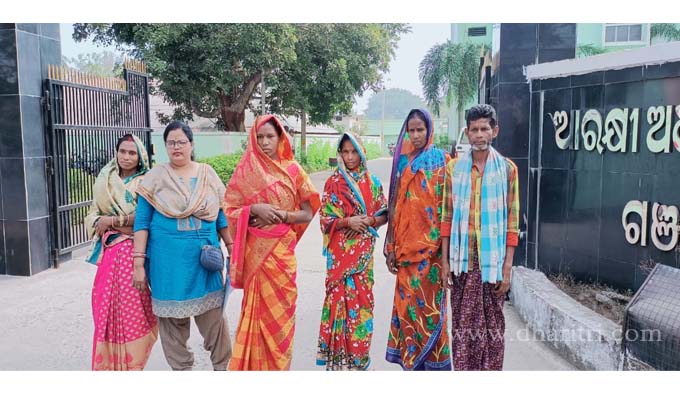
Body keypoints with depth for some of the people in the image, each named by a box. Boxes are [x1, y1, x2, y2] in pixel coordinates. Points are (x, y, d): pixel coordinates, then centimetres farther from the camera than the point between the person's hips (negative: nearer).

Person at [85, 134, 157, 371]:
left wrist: (113, 220, -12)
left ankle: (131, 361, 10)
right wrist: (101, 222, -7)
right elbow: (92, 216, 15)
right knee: (107, 305, 7)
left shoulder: (145, 182, -2)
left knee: (132, 305, -2)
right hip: (109, 251, 5)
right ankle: (108, 362, 20)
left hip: (133, 251, -5)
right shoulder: (104, 182, 15)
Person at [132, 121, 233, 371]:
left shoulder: (207, 174, 8)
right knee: (172, 315, 7)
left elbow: (221, 214, 12)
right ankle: (181, 368, 24)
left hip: (204, 256, 1)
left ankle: (222, 366, 21)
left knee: (212, 312, 3)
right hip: (168, 258, -1)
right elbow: (142, 222, 0)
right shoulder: (156, 177, 2)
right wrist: (139, 263, -5)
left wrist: (231, 248, 8)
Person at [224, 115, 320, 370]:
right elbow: (230, 210, 0)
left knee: (282, 308, 7)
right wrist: (255, 209, -17)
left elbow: (307, 213, 2)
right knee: (261, 307, 3)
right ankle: (258, 365, 19)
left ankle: (279, 365, 23)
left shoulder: (292, 169, 2)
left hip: (283, 249, 2)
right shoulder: (245, 170, 0)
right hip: (257, 251, -1)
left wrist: (282, 215, -15)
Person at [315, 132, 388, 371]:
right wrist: (348, 221, -16)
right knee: (340, 296, -2)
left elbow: (384, 215, 9)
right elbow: (326, 219, -2)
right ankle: (338, 355, 9)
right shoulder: (333, 183, 2)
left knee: (361, 297, 3)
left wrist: (370, 221, -10)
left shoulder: (372, 182, 7)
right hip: (340, 251, -2)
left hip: (363, 251, 2)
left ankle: (359, 355, 17)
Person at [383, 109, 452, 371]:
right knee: (407, 304, 8)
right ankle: (411, 360, 21)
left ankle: (435, 362, 14)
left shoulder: (441, 160, 0)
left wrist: (444, 245, -12)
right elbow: (396, 206, 11)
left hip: (431, 246, -4)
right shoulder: (402, 162, 11)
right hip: (405, 247, 4)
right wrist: (391, 248, 8)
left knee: (429, 304, 0)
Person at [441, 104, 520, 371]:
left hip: (492, 261, -1)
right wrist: (445, 261, 1)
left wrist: (507, 267, -5)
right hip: (462, 260, 1)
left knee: (492, 325, 8)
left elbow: (512, 222, -1)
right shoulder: (454, 167, 3)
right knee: (462, 324, 8)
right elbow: (447, 218, 4)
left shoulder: (507, 169, -1)